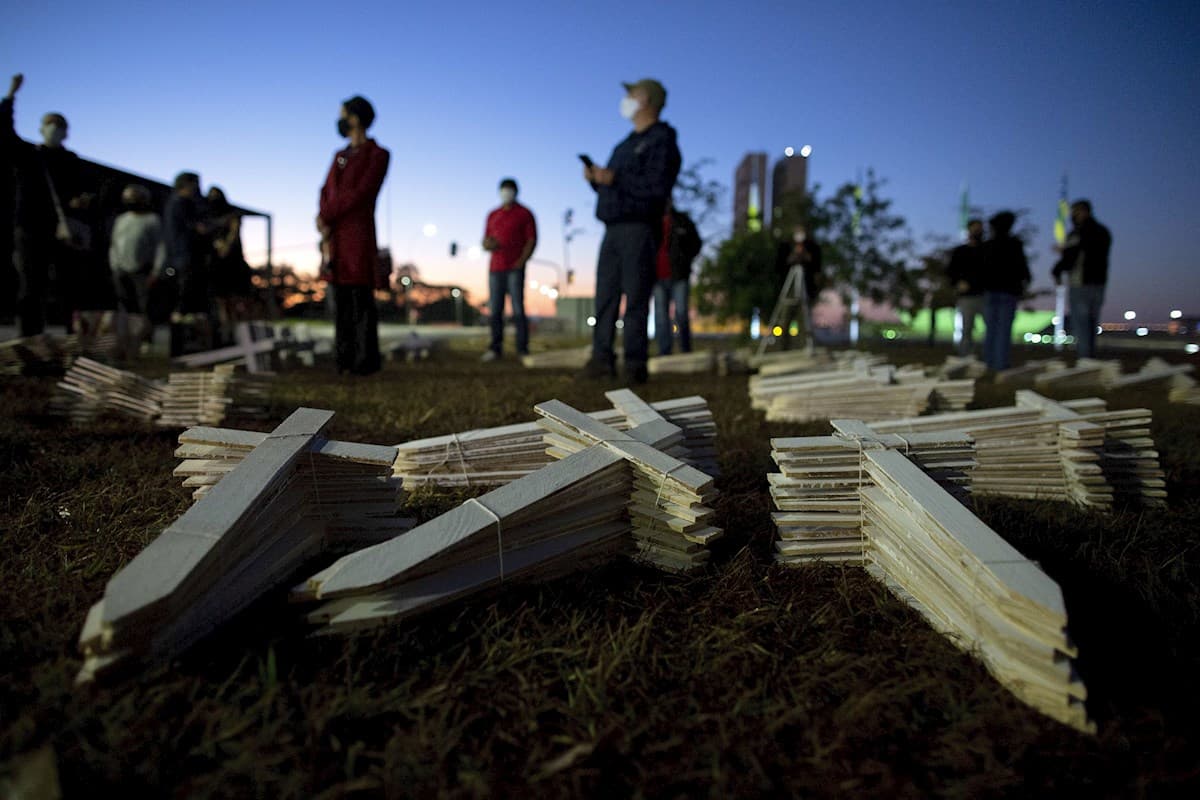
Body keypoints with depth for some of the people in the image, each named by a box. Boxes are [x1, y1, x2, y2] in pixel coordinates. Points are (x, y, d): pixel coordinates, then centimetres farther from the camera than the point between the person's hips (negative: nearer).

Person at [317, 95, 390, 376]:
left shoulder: (379, 155, -2)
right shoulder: (340, 156, 21)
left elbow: (359, 194, -13)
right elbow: (326, 194, 12)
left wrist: (326, 217, -8)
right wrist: (325, 230, -5)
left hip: (358, 235, -7)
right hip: (335, 238, 7)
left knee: (361, 300, -9)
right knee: (341, 301, 5)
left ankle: (366, 360, -5)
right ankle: (345, 359, 9)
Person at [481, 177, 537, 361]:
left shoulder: (525, 214, 7)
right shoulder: (493, 215, 20)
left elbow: (532, 241, -1)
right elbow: (485, 242, 21)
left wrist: (521, 261, -13)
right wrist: (488, 244, -3)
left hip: (515, 268, -4)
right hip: (495, 269, 4)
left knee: (518, 308, -10)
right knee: (495, 309, -2)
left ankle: (523, 349, -9)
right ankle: (495, 349, 0)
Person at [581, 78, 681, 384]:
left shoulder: (661, 141, 0)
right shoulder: (625, 145, 26)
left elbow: (658, 187, -16)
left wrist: (615, 179, -15)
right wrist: (596, 179, 7)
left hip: (639, 229, -8)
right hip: (612, 229, 8)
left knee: (636, 297, -8)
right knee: (605, 295, 2)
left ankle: (635, 364, -6)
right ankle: (601, 358, 4)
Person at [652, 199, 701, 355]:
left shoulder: (682, 220, 11)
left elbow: (696, 243, 13)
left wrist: (685, 261, -1)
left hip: (678, 276, -2)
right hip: (659, 277, 2)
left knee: (681, 313, -10)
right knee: (661, 317, -1)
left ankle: (686, 351, 0)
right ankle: (664, 353, 2)